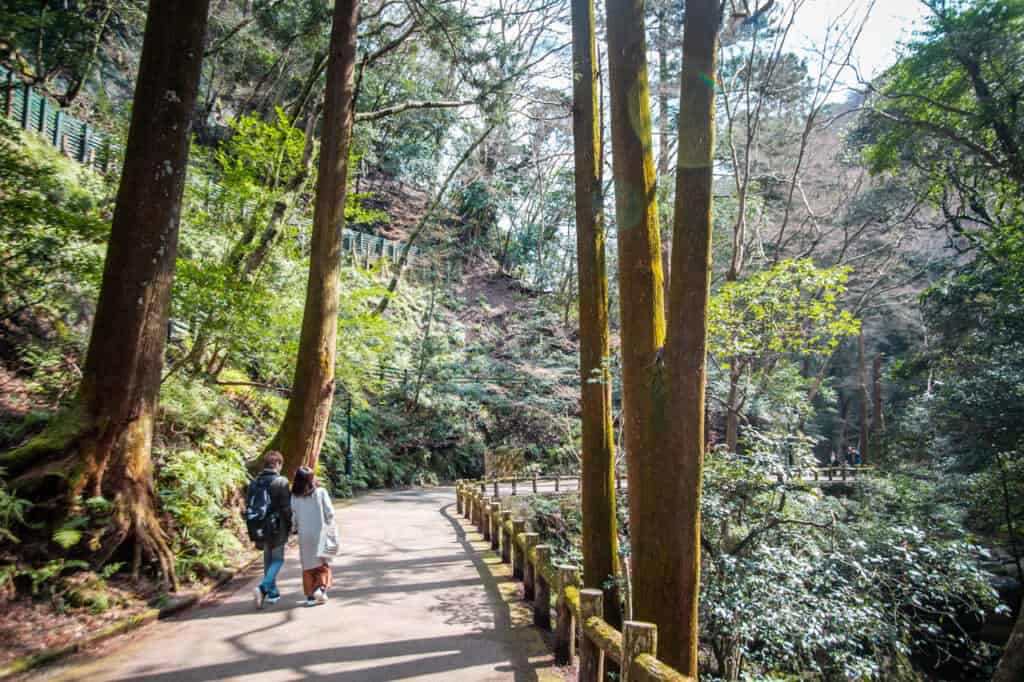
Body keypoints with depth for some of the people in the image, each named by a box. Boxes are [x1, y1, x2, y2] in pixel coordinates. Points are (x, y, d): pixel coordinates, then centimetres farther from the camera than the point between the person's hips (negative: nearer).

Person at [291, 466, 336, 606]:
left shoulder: (294, 497, -4)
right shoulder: (321, 492, -9)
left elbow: (293, 519, -3)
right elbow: (330, 513, -10)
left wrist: (297, 528, 15)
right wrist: (329, 527, 6)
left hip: (304, 536, 2)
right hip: (321, 533, -2)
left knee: (308, 566, 13)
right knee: (323, 564, 14)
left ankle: (310, 596, 15)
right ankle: (321, 587, -5)